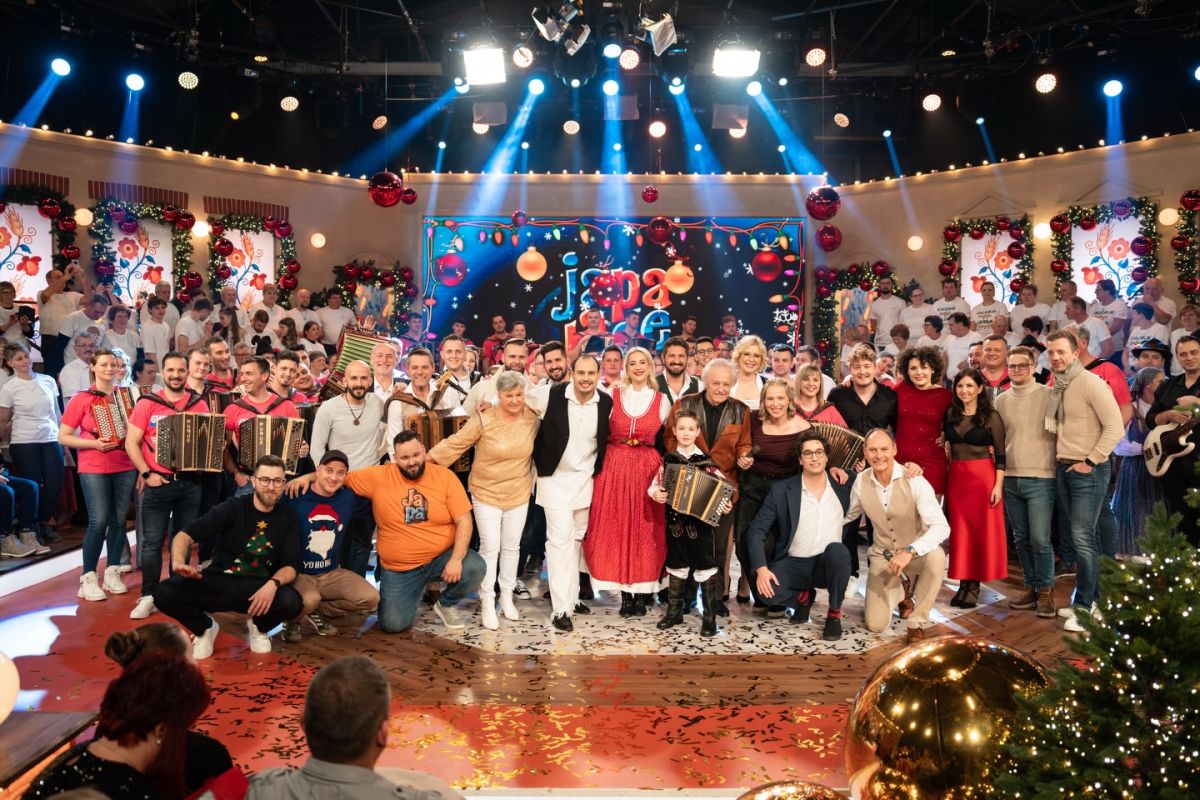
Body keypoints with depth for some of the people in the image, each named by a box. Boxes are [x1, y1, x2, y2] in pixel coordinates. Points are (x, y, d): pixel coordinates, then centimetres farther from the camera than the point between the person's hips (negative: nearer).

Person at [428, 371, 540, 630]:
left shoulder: (532, 418, -7)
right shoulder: (483, 420, -17)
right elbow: (454, 443, -14)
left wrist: (531, 480, 7)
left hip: (519, 494, 3)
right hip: (486, 493, -3)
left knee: (511, 547, 13)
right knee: (490, 547, -2)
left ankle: (507, 596, 30)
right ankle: (487, 603, 13)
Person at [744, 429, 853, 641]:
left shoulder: (844, 484, 1)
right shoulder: (781, 490, -4)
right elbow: (755, 530, -5)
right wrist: (761, 568, -20)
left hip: (829, 564, 1)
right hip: (794, 564, 0)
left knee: (837, 549, -33)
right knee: (764, 590, -29)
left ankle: (835, 613, -9)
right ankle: (803, 596, 7)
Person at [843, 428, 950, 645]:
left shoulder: (914, 481, -21)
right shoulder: (861, 481, -8)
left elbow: (941, 526, -30)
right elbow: (847, 516, 8)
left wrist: (910, 552, -42)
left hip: (917, 553, -3)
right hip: (883, 556, 3)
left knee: (936, 556, -39)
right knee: (875, 624, -8)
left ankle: (917, 623, -17)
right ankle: (901, 590, 27)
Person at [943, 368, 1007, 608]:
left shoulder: (991, 416, -4)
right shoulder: (950, 414, 7)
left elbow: (1000, 454, -5)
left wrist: (998, 485, -11)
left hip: (983, 477, -4)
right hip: (956, 477, 4)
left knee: (982, 530, 2)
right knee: (959, 530, 6)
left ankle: (974, 586, 10)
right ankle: (963, 583, 14)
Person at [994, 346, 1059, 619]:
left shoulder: (1049, 395, -3)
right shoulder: (1001, 400, 9)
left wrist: (1059, 466, -8)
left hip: (1040, 478, -4)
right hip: (1010, 478, 4)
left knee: (1040, 540, -6)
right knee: (1021, 539, 11)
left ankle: (1045, 591, 9)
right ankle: (1031, 587, 23)